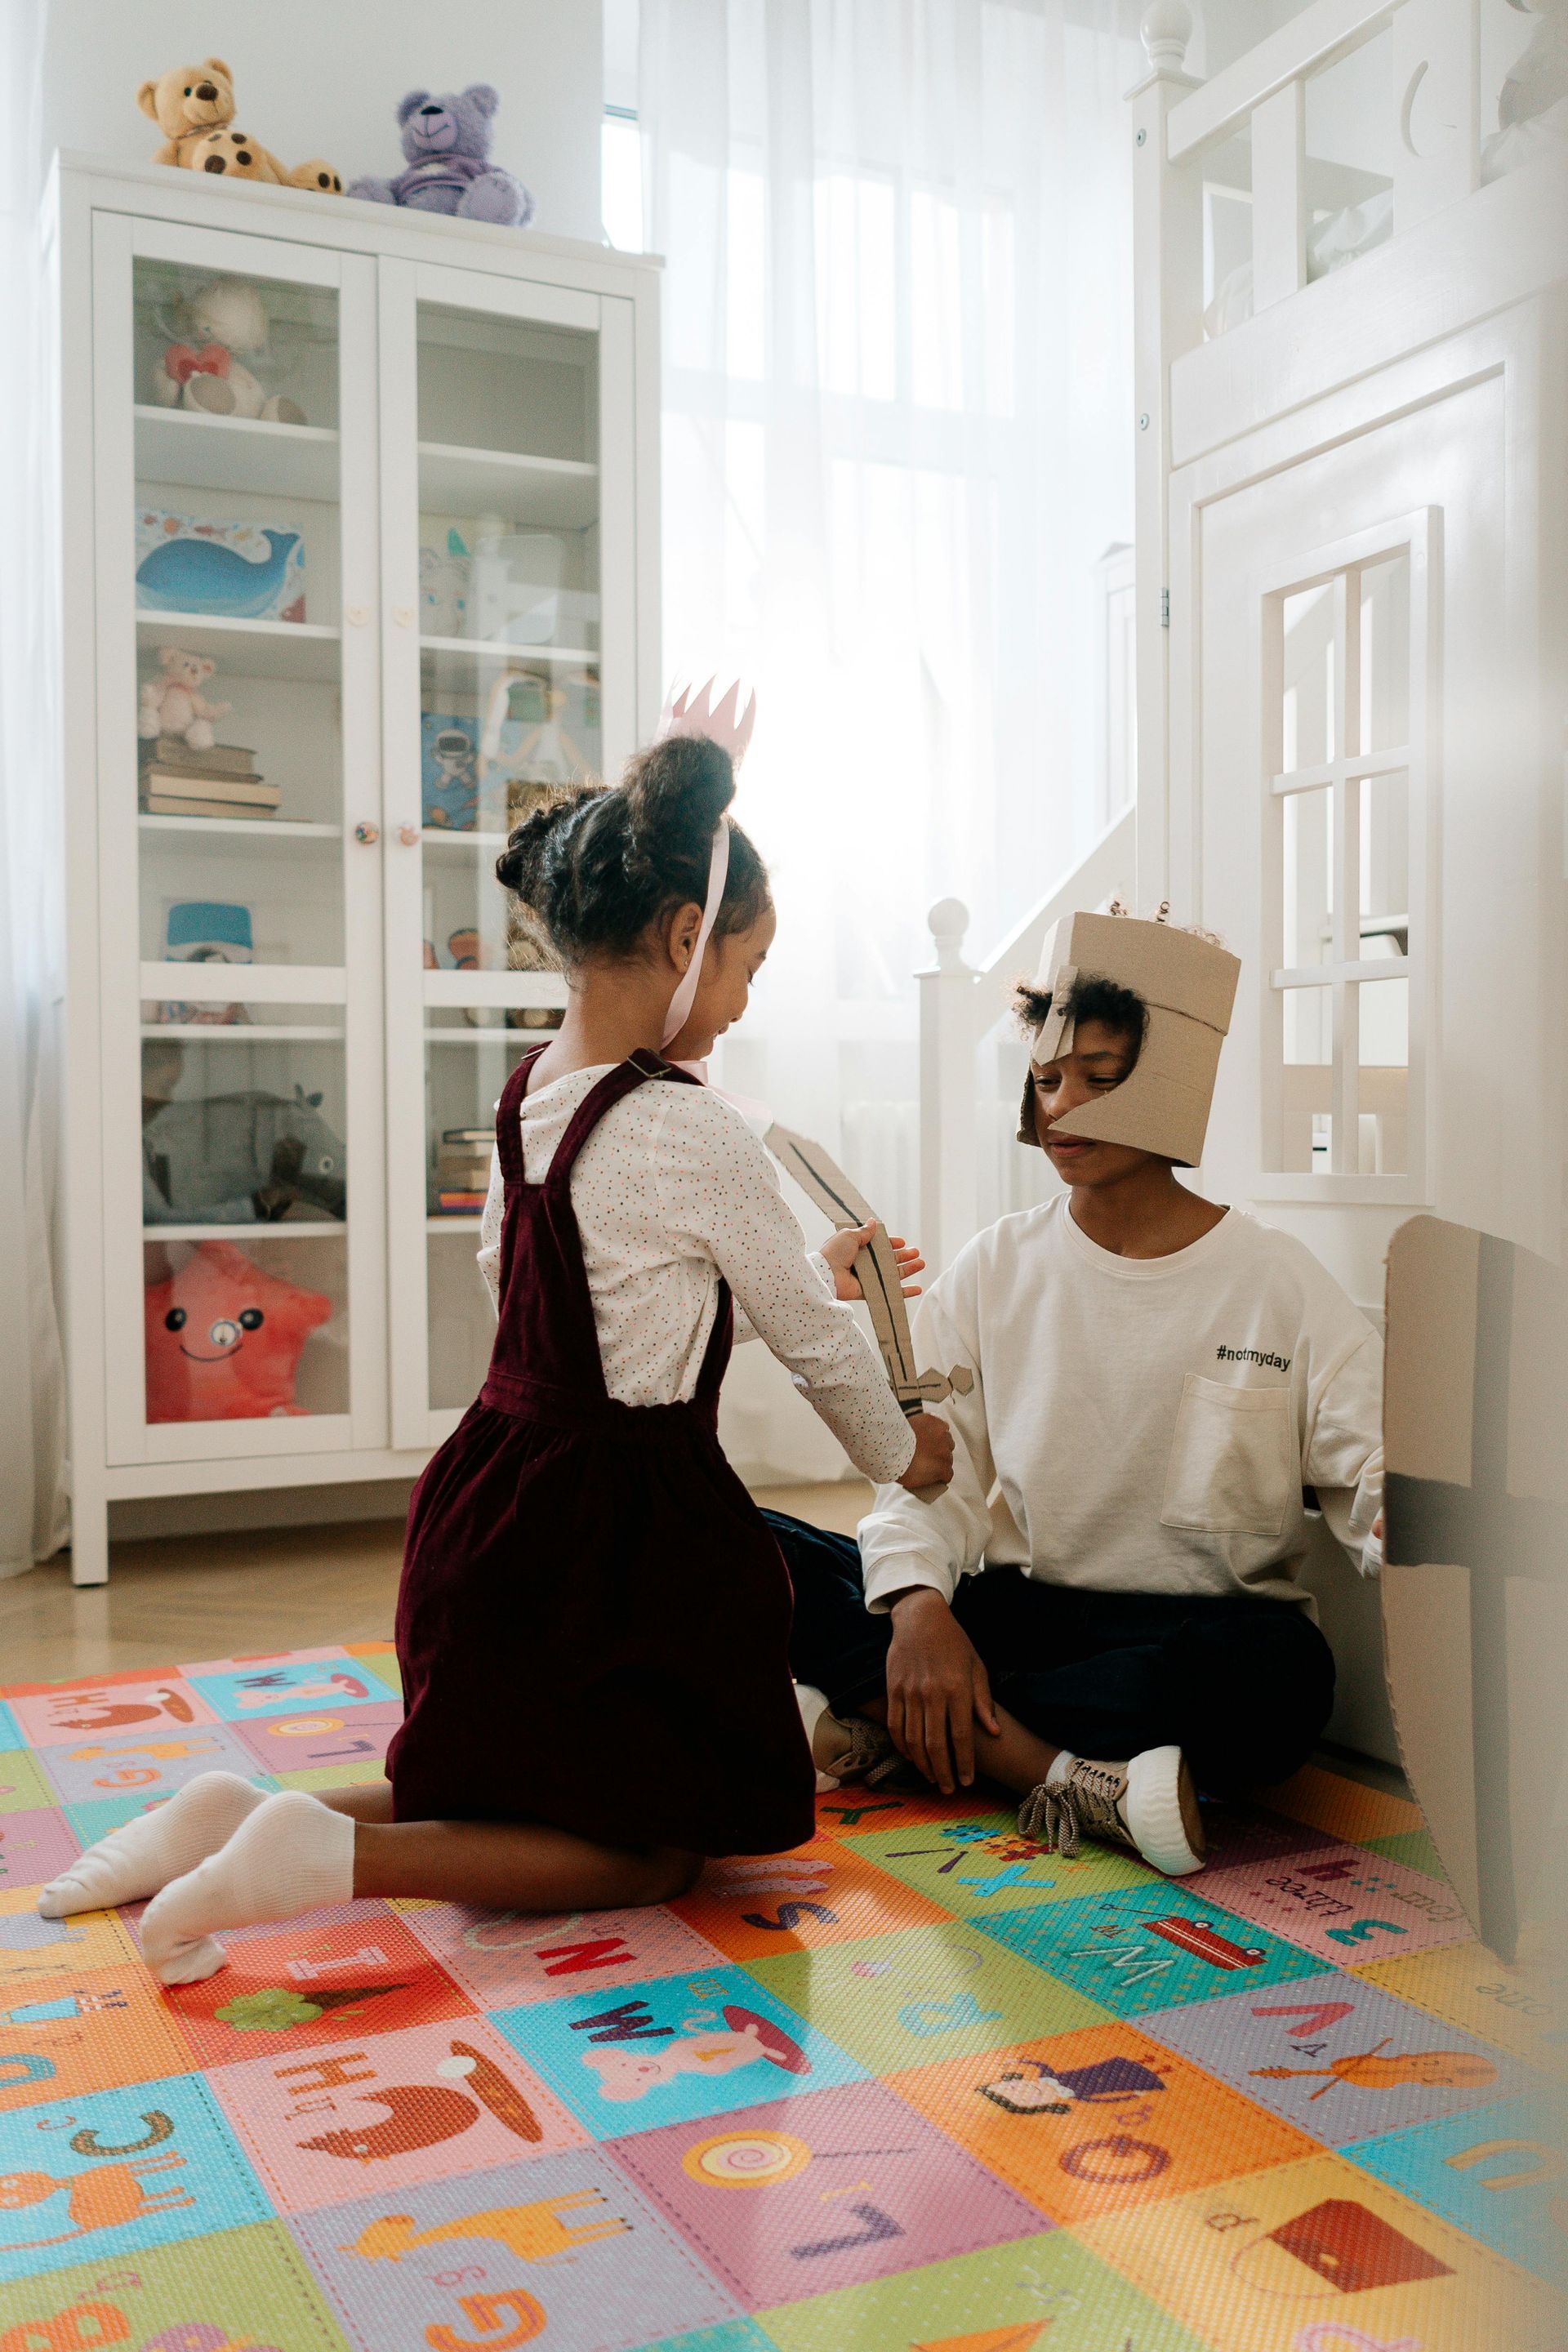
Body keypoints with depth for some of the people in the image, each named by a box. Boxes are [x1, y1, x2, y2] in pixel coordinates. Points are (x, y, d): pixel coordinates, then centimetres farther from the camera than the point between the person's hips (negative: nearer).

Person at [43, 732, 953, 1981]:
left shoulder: (528, 1089, 3)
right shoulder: (694, 1132, -20)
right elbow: (815, 1339, -8)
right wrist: (901, 1447, 14)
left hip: (497, 1493, 8)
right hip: (621, 1518, -8)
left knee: (522, 1776, 26)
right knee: (652, 1851, 8)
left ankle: (243, 1817, 9)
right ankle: (334, 1856, -12)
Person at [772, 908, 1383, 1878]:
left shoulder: (1280, 1284, 1)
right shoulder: (997, 1269, 8)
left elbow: (1378, 1475, -6)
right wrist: (918, 1601, -19)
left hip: (1194, 1630, -2)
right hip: (1013, 1608, 3)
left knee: (1281, 1669, -39)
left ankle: (889, 1721, -24)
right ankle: (1068, 1777, -26)